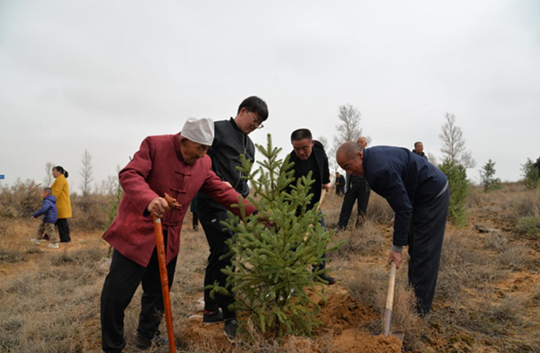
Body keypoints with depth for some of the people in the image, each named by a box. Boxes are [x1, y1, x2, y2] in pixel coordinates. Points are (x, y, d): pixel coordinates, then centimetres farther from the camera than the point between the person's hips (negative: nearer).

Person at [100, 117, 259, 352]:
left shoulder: (203, 163, 3)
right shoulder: (155, 145, -13)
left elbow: (222, 191, 5)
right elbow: (129, 175, -21)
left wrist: (252, 212, -3)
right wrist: (149, 200, -41)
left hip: (169, 237, 5)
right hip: (137, 230, -5)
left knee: (158, 292, 14)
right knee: (117, 292, -1)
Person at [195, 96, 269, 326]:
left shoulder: (249, 145, 21)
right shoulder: (218, 129, -3)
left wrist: (244, 202, 10)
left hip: (232, 205, 8)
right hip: (212, 203, -8)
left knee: (219, 257, 11)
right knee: (224, 255, -8)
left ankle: (212, 310, 21)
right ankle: (230, 310, 2)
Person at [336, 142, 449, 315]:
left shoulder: (380, 170, -30)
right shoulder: (372, 156, 1)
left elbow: (403, 208, -29)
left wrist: (397, 248, -24)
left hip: (433, 195, -10)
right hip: (422, 194, 10)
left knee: (423, 252, -8)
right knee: (415, 248, 12)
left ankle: (420, 307, 0)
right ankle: (414, 296, 21)